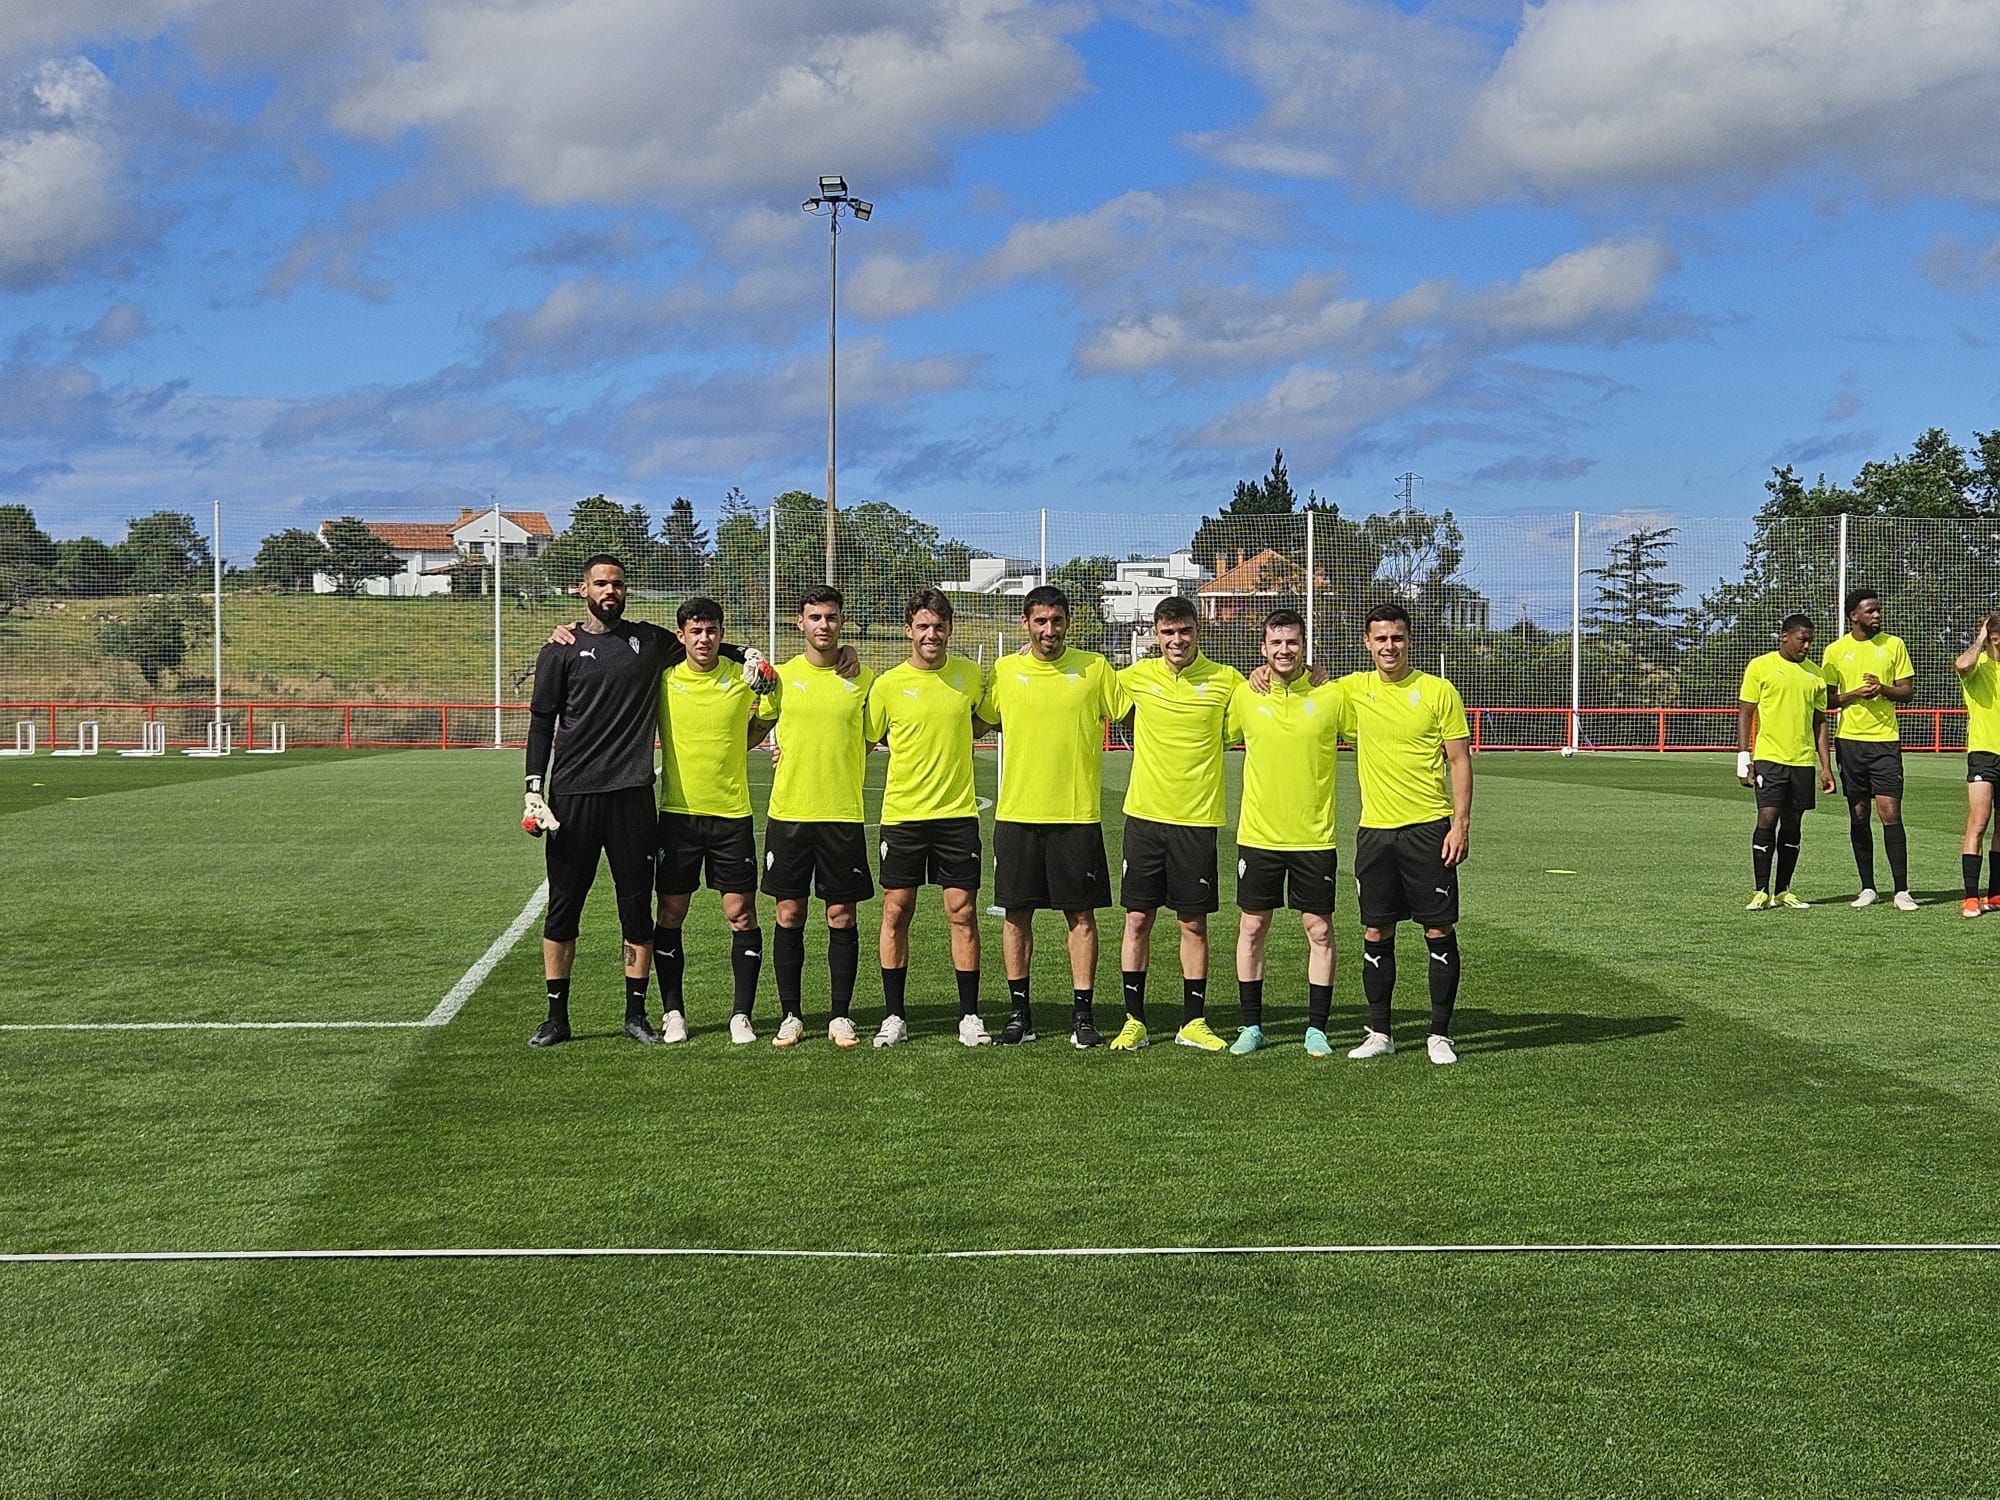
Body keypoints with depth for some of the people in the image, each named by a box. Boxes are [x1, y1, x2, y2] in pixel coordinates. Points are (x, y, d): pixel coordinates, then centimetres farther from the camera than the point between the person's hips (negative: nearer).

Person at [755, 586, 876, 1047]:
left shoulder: (862, 680, 4)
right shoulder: (780, 676, 4)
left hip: (844, 814, 0)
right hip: (788, 813, 0)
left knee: (841, 916, 2)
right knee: (789, 915, 3)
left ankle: (840, 1015, 11)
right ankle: (791, 1014, 12)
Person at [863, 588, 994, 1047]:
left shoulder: (969, 674, 4)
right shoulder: (888, 685, -3)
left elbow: (980, 724, 22)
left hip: (958, 812, 1)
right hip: (903, 814, -1)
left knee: (962, 912, 1)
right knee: (896, 911, 2)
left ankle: (969, 1016, 10)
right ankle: (894, 1016, 12)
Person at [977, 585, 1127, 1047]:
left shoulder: (1095, 669, 1)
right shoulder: (1003, 672, 5)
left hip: (1077, 816, -1)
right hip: (1016, 814, 2)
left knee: (1081, 914, 1)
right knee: (1016, 914, 5)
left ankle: (1082, 1014, 9)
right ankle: (1019, 1012, 15)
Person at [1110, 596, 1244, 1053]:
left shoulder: (1226, 680, -2)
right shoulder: (1137, 676, 2)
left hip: (1197, 819, -1)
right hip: (1144, 814, 1)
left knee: (1194, 923, 5)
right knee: (1137, 918, 4)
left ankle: (1193, 1022, 15)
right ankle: (1134, 1021, 12)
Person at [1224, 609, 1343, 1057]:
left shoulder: (1332, 695, -3)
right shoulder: (1244, 696, 0)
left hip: (1315, 835, -1)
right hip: (1258, 835, 1)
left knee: (1319, 930, 2)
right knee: (1251, 927, 6)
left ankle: (1316, 1029, 12)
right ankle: (1251, 1026, 17)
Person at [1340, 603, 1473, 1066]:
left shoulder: (1438, 692, -2)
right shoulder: (1354, 690, 6)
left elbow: (1459, 761, -1)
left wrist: (1461, 824, -9)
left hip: (1429, 828, -3)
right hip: (1374, 831, 3)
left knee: (1439, 931, 0)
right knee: (1376, 934, 6)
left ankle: (1440, 1035, 8)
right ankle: (1378, 1033, 15)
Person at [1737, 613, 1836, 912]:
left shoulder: (1814, 675, 13)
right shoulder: (1760, 667, 0)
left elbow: (1820, 722, 16)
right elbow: (1744, 713, -1)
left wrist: (1826, 766, 11)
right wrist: (1743, 758, -8)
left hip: (1803, 761, 5)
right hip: (1769, 758, -4)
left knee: (1792, 826, 7)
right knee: (1767, 820, -10)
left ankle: (1783, 891, 14)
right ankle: (1762, 891, -4)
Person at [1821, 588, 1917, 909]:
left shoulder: (1894, 645, 4)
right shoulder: (1835, 650, 3)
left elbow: (1908, 691, 6)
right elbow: (1825, 699, 6)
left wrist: (1884, 689, -14)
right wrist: (1853, 695, -13)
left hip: (1885, 739, -1)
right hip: (1849, 740, 1)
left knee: (1891, 813, -8)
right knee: (1858, 816, 5)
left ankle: (1902, 891, -6)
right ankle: (1868, 888, 13)